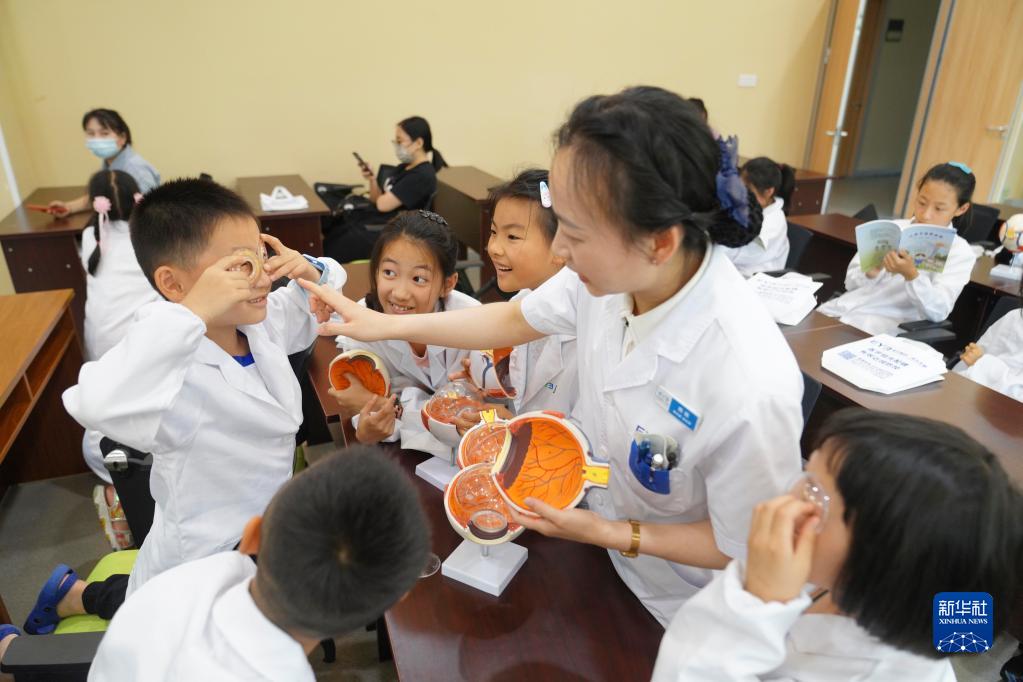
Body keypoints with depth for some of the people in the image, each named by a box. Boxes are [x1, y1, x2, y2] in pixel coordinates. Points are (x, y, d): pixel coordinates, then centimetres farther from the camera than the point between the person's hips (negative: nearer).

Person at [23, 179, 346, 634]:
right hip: (206, 566, -7)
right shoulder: (178, 370, -35)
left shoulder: (263, 323, -12)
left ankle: (74, 596, 54)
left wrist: (310, 271, -17)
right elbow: (94, 404, -56)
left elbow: (326, 296, 5)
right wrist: (189, 314, -55)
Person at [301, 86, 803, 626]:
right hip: (590, 510, 5)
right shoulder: (613, 268, -24)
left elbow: (746, 552, -22)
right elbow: (515, 320, -4)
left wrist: (611, 535, -24)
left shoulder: (750, 390, -40)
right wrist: (385, 325, -1)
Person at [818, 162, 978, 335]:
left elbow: (938, 312, -10)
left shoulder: (960, 252, 5)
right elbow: (851, 282, 11)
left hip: (890, 323, -4)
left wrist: (911, 274, -24)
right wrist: (871, 272, -11)